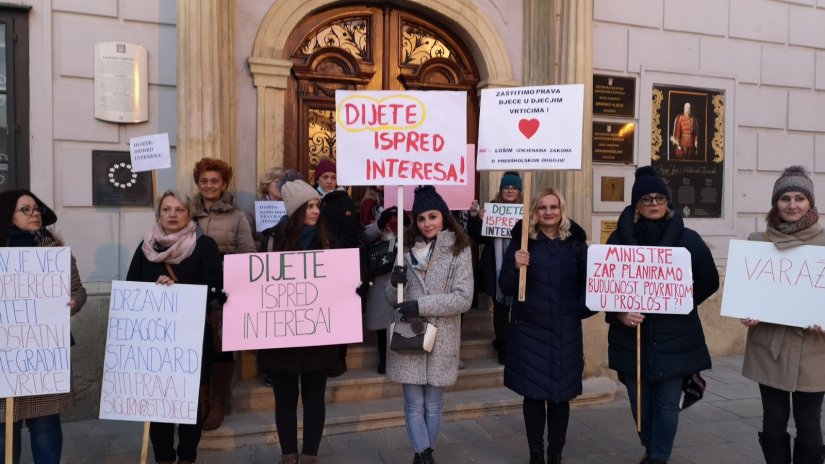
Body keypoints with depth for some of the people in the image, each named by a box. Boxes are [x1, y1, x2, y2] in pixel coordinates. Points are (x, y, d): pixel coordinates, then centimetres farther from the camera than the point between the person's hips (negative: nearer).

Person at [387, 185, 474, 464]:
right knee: (414, 405, 4)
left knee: (433, 405, 12)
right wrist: (395, 285, -15)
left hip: (441, 339, -2)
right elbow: (392, 299, 8)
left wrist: (421, 305, -19)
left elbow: (463, 298, -12)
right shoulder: (407, 248, 5)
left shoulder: (459, 250, -5)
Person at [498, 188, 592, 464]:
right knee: (533, 394, 4)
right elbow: (506, 288, -4)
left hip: (565, 332, 1)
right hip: (529, 330, -1)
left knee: (560, 395, 8)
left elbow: (588, 283, 8)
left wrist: (584, 308, -8)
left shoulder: (576, 243, 2)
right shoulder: (522, 242, -2)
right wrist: (515, 266, -21)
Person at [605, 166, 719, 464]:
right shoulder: (619, 239, -1)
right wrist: (619, 313, -14)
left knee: (666, 405, 5)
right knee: (640, 403, 15)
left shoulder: (687, 239, -2)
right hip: (632, 336, 1)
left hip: (673, 337, -1)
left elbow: (709, 281, 7)